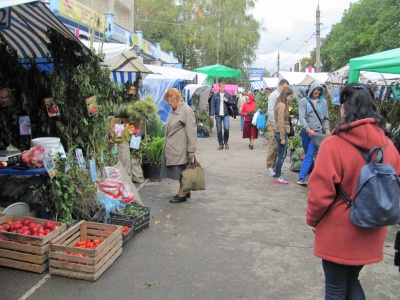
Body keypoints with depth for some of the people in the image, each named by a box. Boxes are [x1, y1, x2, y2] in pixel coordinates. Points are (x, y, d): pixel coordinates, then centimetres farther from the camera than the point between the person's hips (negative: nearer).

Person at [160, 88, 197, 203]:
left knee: (181, 170, 2)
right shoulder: (172, 110, 11)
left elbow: (191, 131, -16)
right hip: (171, 147, 8)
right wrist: (167, 144, 14)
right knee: (179, 171, 14)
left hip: (180, 147, -8)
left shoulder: (187, 110, -14)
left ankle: (182, 194, 13)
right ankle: (185, 191, 28)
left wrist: (191, 149, -18)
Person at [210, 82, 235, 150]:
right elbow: (212, 105, 1)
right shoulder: (215, 95, 4)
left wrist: (227, 100, -9)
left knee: (226, 128, -12)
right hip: (218, 115, 0)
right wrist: (212, 114, -7)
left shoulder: (228, 95, 7)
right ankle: (221, 144, 14)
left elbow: (232, 103, 9)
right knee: (219, 130, 4)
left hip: (226, 114, 0)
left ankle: (226, 142, 12)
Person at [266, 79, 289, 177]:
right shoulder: (274, 95, -7)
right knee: (273, 146, -7)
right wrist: (275, 124, -14)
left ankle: (274, 166, 18)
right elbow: (271, 111, -11)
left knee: (278, 147, 9)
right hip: (273, 124, -7)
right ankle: (269, 167, 0)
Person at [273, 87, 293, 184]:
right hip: (281, 132, -10)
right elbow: (281, 122, -20)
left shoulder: (281, 104, 14)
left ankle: (278, 174, 26)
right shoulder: (282, 105, -17)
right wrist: (283, 137, -19)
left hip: (281, 132, 10)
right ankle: (277, 177, 7)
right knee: (281, 156, -2)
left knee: (282, 155, 16)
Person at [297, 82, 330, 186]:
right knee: (308, 155, 11)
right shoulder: (303, 101, 1)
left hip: (317, 132, -1)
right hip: (306, 132, 1)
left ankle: (302, 177, -13)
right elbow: (302, 117, -8)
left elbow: (326, 118, 14)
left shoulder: (323, 102, 7)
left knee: (309, 155, -10)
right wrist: (308, 129, -22)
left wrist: (327, 129, 0)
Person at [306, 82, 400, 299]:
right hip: (371, 234, 5)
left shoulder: (333, 145, -22)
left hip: (338, 234, -5)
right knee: (352, 280, 26)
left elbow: (320, 193, -19)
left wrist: (312, 219, -1)